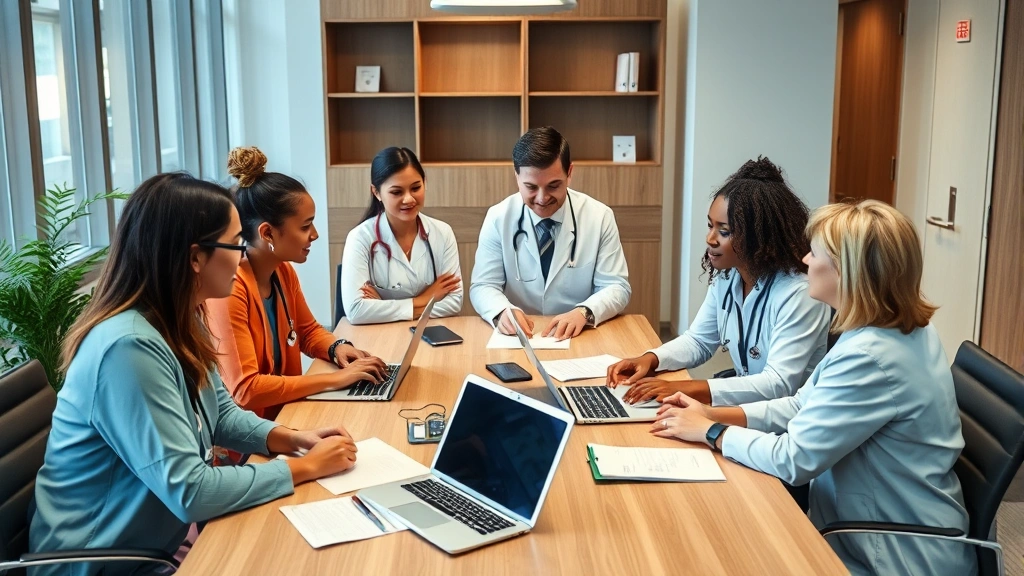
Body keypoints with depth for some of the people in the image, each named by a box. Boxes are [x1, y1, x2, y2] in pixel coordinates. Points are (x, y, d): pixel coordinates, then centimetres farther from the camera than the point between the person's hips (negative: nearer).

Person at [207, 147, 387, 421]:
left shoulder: (283, 271, 0)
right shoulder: (229, 288, -23)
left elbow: (308, 330, 17)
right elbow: (245, 390, -26)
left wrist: (337, 348, -4)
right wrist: (335, 379, -23)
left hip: (285, 413, 7)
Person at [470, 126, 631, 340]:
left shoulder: (600, 217, -4)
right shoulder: (498, 218, -3)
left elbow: (617, 287, -3)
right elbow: (483, 286, -2)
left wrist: (584, 312, -23)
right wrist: (502, 311, -25)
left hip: (581, 337, 0)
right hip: (518, 337, 0)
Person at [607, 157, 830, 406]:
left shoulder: (799, 293, -24)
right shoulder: (727, 277, 1)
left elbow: (779, 385, -30)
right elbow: (698, 340, 11)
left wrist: (684, 389, -36)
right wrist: (649, 359, -10)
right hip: (746, 406, 6)